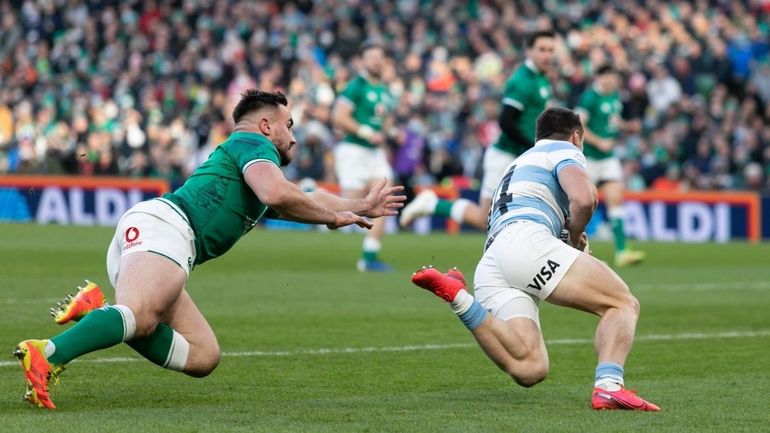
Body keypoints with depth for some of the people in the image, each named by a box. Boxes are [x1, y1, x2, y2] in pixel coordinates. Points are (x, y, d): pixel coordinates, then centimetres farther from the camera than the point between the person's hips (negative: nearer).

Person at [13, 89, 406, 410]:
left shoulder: (239, 152, 40)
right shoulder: (253, 143, 10)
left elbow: (304, 201, 54)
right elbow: (277, 194, -11)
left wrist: (362, 206, 60)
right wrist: (333, 217, 3)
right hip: (161, 227, -10)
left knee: (202, 357, 0)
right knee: (139, 316, -37)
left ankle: (97, 312, -10)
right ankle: (46, 356, -58)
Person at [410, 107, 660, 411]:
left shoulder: (517, 166, 41)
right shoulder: (564, 150, 15)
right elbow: (584, 199, -5)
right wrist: (575, 235, 14)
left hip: (488, 263, 7)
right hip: (526, 240, -7)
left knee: (529, 369, -11)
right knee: (623, 303, -2)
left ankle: (457, 296, -19)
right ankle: (609, 386, -26)